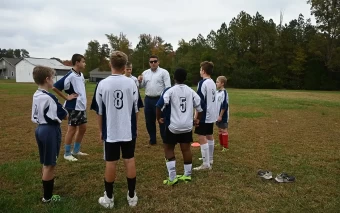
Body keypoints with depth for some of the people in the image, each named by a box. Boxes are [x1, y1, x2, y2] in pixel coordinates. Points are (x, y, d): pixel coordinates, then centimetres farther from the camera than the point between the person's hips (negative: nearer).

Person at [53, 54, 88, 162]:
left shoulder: (81, 75, 8)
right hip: (74, 107, -8)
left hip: (82, 106, 8)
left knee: (83, 128, 14)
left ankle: (76, 151, 28)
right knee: (72, 130, 1)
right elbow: (55, 87, -20)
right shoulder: (70, 76, -18)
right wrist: (66, 97, -14)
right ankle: (67, 154, 15)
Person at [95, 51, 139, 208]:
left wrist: (101, 130, 12)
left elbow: (100, 111, -2)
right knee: (130, 161, 11)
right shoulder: (131, 83, -5)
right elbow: (135, 109, 2)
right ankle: (131, 196, 23)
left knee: (110, 163, 9)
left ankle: (109, 198, 23)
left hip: (110, 132, -1)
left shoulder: (102, 84, -8)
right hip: (128, 131, 1)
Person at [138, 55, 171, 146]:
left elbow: (168, 86, -9)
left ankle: (165, 140, 13)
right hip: (148, 99, 5)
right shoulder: (145, 73, 11)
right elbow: (141, 86, 12)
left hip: (159, 99, -5)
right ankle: (152, 139, 28)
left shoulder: (164, 72, -4)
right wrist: (139, 81, -10)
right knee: (149, 121, 12)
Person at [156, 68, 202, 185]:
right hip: (187, 125, 4)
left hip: (173, 126, -4)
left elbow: (160, 105, -18)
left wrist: (159, 118, -3)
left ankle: (172, 178, 5)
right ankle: (187, 175, 22)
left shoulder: (170, 90, -10)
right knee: (186, 149, 13)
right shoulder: (191, 91, 5)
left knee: (169, 149, 8)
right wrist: (197, 119, 20)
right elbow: (199, 105, 6)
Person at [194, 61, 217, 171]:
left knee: (202, 138, -5)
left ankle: (206, 164, -3)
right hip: (211, 114, 9)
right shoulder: (212, 83, 10)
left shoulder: (202, 83, -16)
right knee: (209, 137, 19)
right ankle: (210, 159, 32)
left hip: (204, 115, -9)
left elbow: (200, 101, -20)